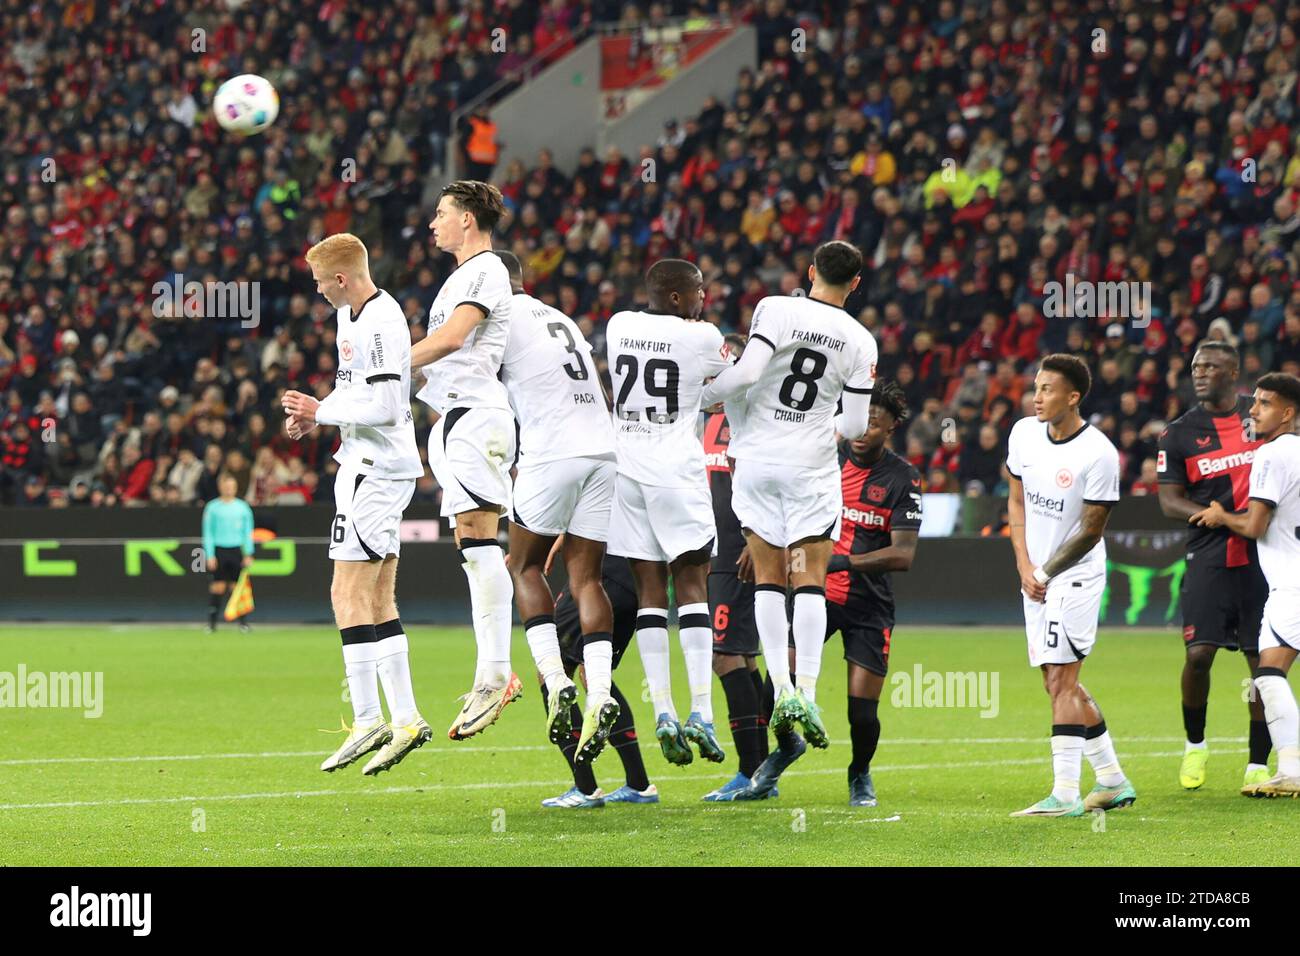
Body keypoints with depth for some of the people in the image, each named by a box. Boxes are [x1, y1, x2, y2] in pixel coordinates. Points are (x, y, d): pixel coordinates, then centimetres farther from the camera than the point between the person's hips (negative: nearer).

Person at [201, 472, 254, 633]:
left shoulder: (242, 507, 6)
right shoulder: (212, 507, 1)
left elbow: (248, 532, 9)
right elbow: (208, 533, 2)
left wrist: (248, 554, 2)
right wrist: (210, 555, -5)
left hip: (237, 550, 1)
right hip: (219, 549, -1)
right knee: (218, 587, -3)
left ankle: (243, 622, 2)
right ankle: (212, 622, 3)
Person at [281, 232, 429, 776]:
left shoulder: (381, 323, -18)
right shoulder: (351, 315, 14)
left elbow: (384, 406, -24)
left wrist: (321, 411, -12)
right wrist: (313, 417, 9)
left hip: (377, 469, -11)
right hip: (368, 465, 11)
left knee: (349, 594, -10)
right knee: (378, 600, 11)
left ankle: (367, 720, -9)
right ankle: (405, 719, 12)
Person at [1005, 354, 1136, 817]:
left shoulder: (1098, 454, -17)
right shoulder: (1024, 433, 2)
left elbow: (1091, 532, -13)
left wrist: (1046, 575, -12)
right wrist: (1025, 567, 1)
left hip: (1076, 575, -7)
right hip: (1037, 576, 7)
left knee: (1060, 680, -13)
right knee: (1062, 684, 11)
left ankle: (1066, 794, -13)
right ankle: (1113, 781, 23)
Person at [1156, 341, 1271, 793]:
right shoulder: (1178, 434, 4)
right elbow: (1170, 500, 1)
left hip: (1263, 557, 0)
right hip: (1209, 558, 0)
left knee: (1263, 660, 0)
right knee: (1198, 653, -9)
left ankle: (1258, 765, 8)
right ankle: (1195, 745, 16)